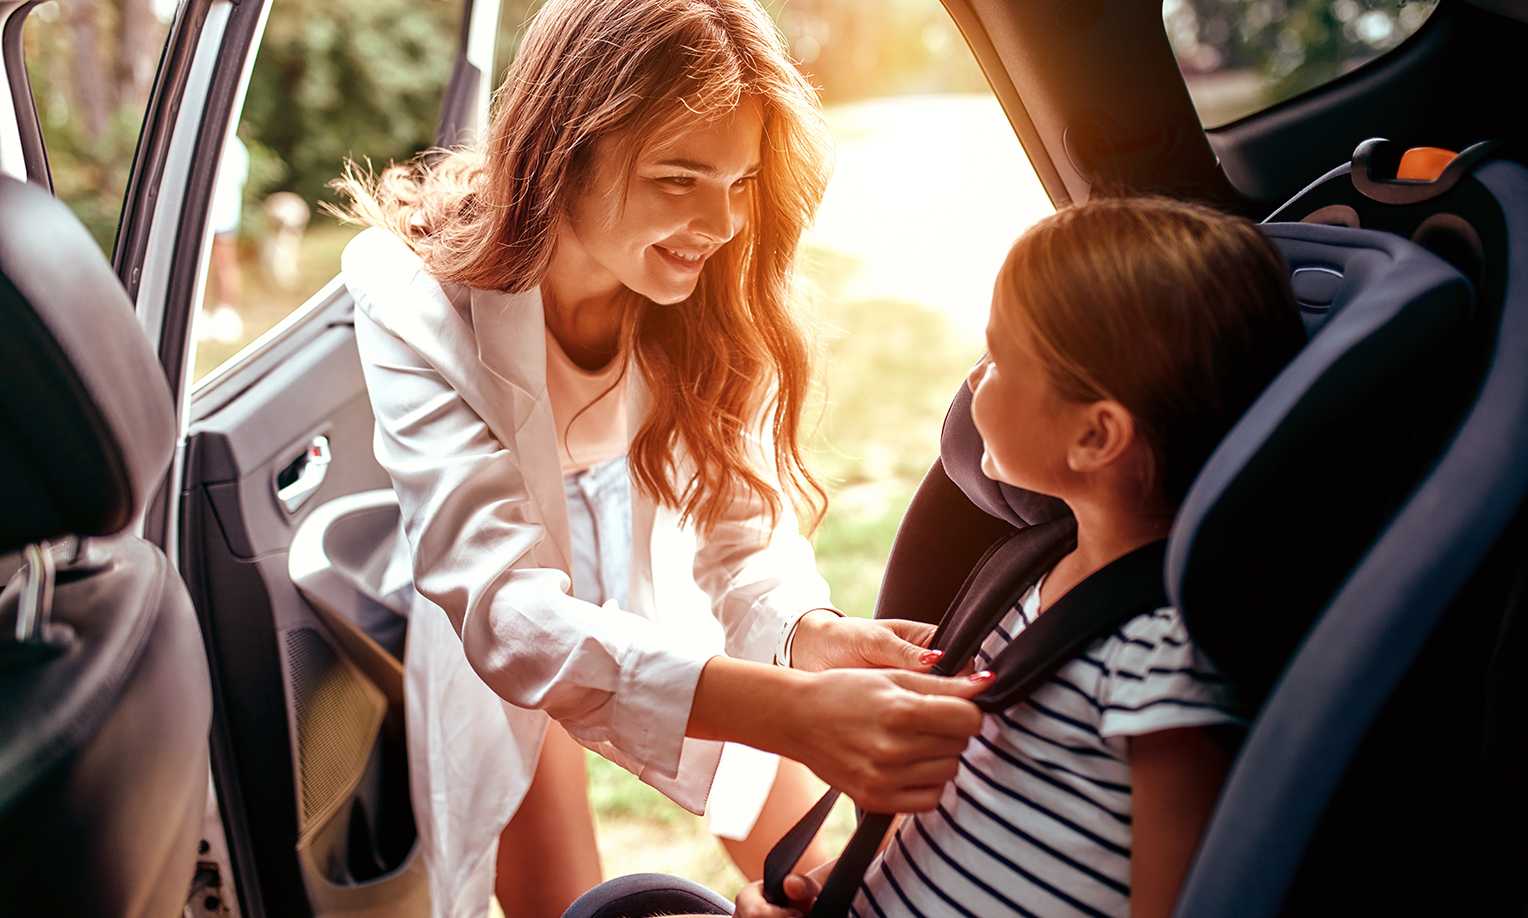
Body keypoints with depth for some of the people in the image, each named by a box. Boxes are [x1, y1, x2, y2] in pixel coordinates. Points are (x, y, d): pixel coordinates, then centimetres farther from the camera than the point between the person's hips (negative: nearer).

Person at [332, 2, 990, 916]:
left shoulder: (716, 288, -24)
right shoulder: (417, 298, -35)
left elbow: (743, 518, -19)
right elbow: (503, 609, -44)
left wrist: (809, 635, -44)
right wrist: (795, 711, -57)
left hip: (656, 601, 3)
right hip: (485, 649, -3)